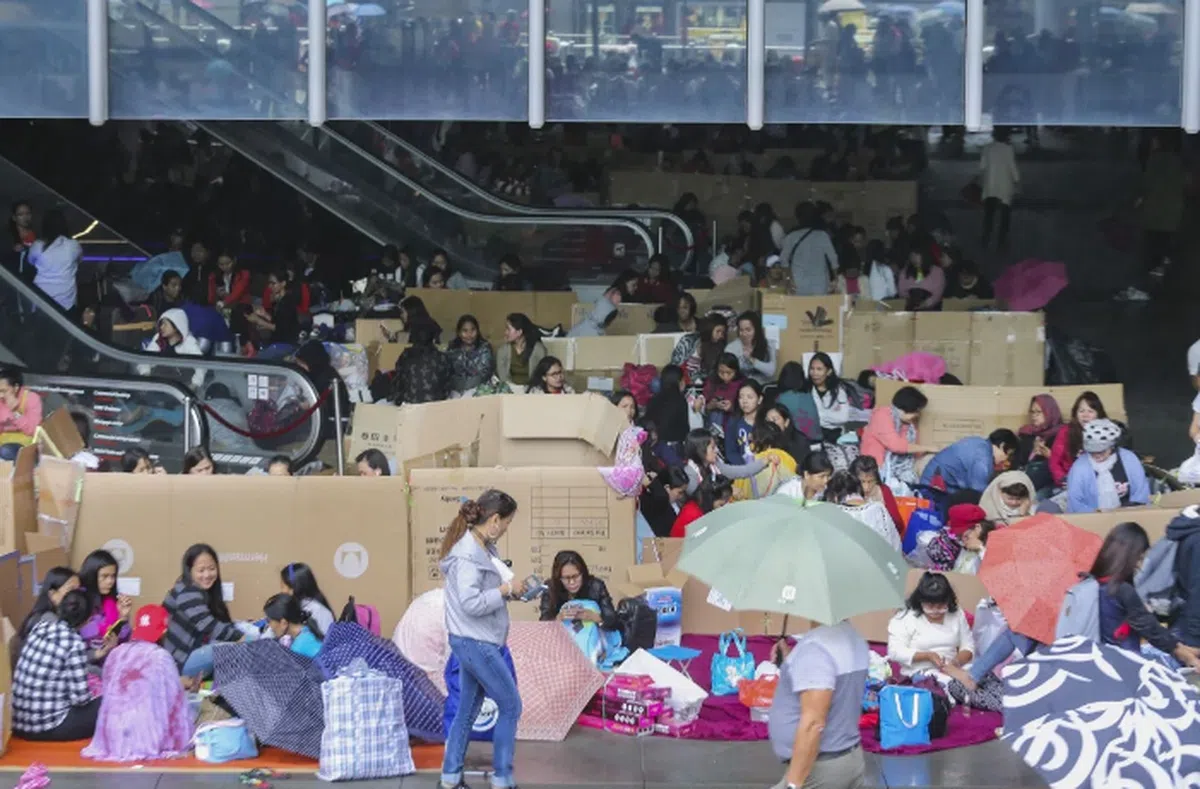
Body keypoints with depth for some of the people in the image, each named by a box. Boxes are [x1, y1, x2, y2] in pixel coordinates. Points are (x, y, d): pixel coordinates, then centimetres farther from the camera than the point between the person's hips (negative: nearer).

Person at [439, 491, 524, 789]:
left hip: (476, 641, 10)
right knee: (510, 706, 1)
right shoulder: (467, 554, -23)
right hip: (475, 643, -10)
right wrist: (507, 590, -18)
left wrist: (510, 590, 0)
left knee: (468, 709, 15)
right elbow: (471, 603, -27)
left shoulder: (483, 548, 7)